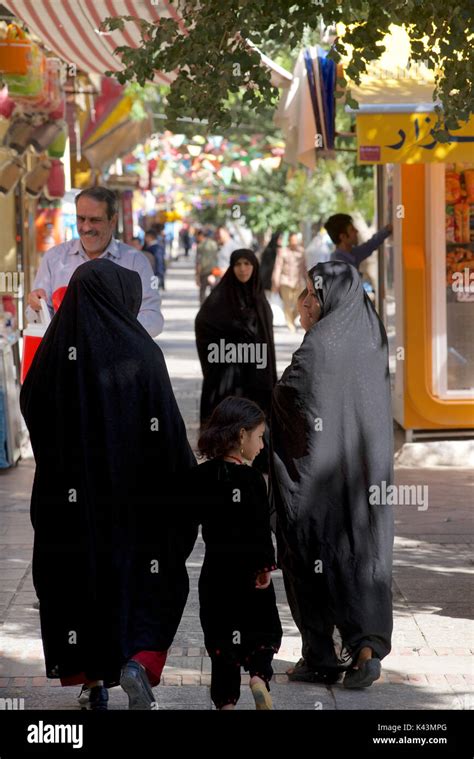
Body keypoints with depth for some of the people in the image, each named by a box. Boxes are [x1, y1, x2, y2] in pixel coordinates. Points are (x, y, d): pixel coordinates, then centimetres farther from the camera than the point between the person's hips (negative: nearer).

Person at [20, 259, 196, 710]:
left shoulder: (54, 349, -5)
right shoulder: (140, 351, -10)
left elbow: (30, 410, 4)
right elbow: (169, 427, -11)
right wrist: (190, 480, -1)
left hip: (71, 491, 2)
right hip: (135, 493, -2)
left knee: (78, 576, 15)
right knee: (150, 582, 13)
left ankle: (93, 681, 19)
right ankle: (138, 663, -10)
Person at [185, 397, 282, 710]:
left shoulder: (200, 476, 1)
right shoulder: (251, 478, -12)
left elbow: (190, 520, 8)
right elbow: (260, 528, -15)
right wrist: (266, 566, -12)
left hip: (215, 569, 4)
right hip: (249, 570, -4)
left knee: (221, 635, 10)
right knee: (264, 627, 11)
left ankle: (226, 699, 6)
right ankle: (259, 675, -14)